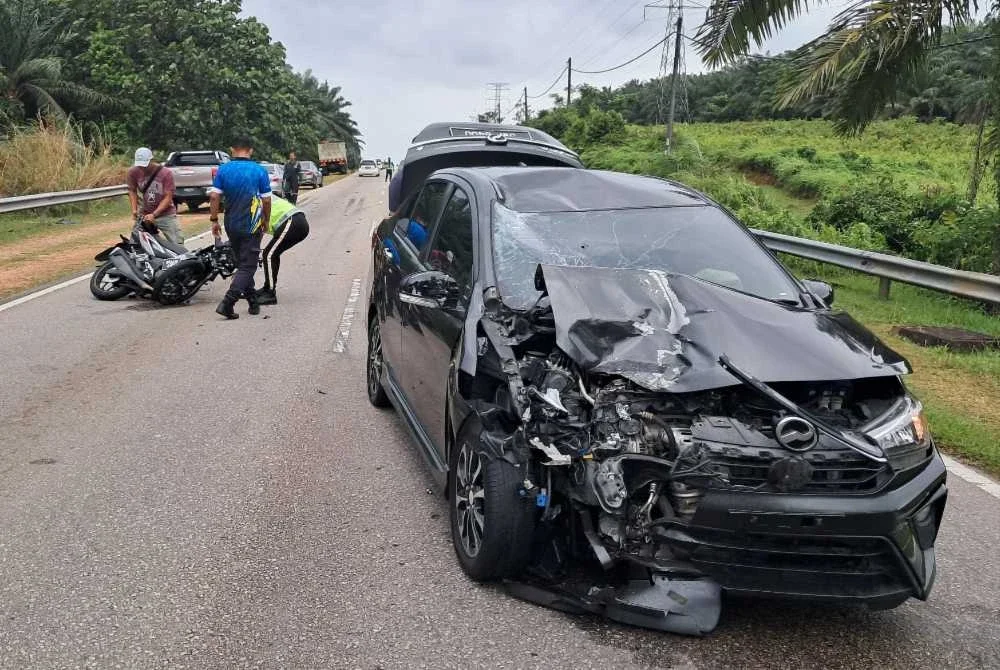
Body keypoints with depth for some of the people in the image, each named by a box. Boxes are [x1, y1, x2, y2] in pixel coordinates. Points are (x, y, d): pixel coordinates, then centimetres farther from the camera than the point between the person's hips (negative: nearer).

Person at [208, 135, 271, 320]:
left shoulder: (223, 169, 1)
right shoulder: (260, 171, -5)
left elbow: (214, 196, -4)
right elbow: (266, 201, -4)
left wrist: (214, 220, 4)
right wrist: (266, 221, 11)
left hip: (231, 225, 4)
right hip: (251, 226, -4)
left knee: (242, 263, 18)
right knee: (247, 266, -2)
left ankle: (253, 302, 23)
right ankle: (227, 303, -17)